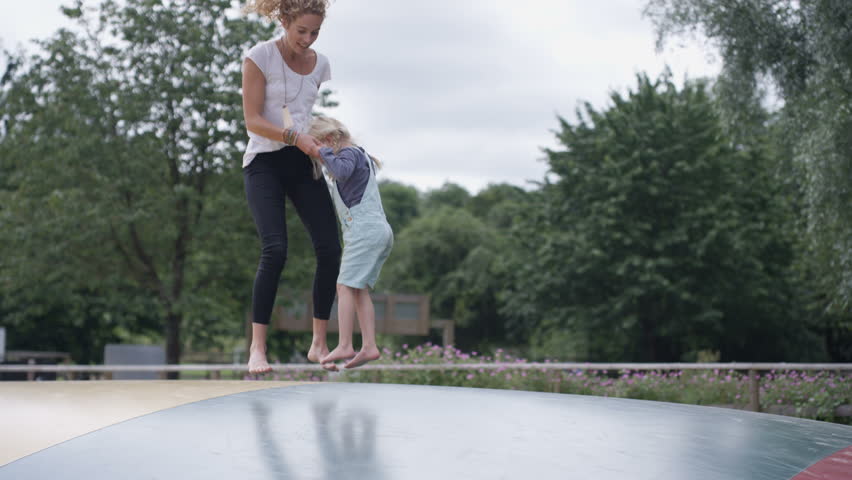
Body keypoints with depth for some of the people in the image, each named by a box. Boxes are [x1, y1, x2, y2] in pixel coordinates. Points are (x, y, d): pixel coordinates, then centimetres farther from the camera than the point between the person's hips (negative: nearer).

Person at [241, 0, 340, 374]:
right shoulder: (260, 57, -5)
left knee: (329, 249, -6)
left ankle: (319, 343, 7)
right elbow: (253, 120, -10)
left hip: (304, 164, 5)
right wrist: (295, 137, -23)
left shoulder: (320, 63, 9)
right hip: (265, 163, -5)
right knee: (275, 250, -20)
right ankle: (257, 348, -13)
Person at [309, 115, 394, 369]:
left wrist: (325, 153, -13)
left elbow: (342, 172, -27)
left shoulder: (349, 152, -5)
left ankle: (344, 345, -13)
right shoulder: (361, 156, 25)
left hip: (365, 230, -10)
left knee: (345, 286, -10)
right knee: (359, 290, 7)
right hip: (380, 231, 10)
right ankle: (369, 346, 1)